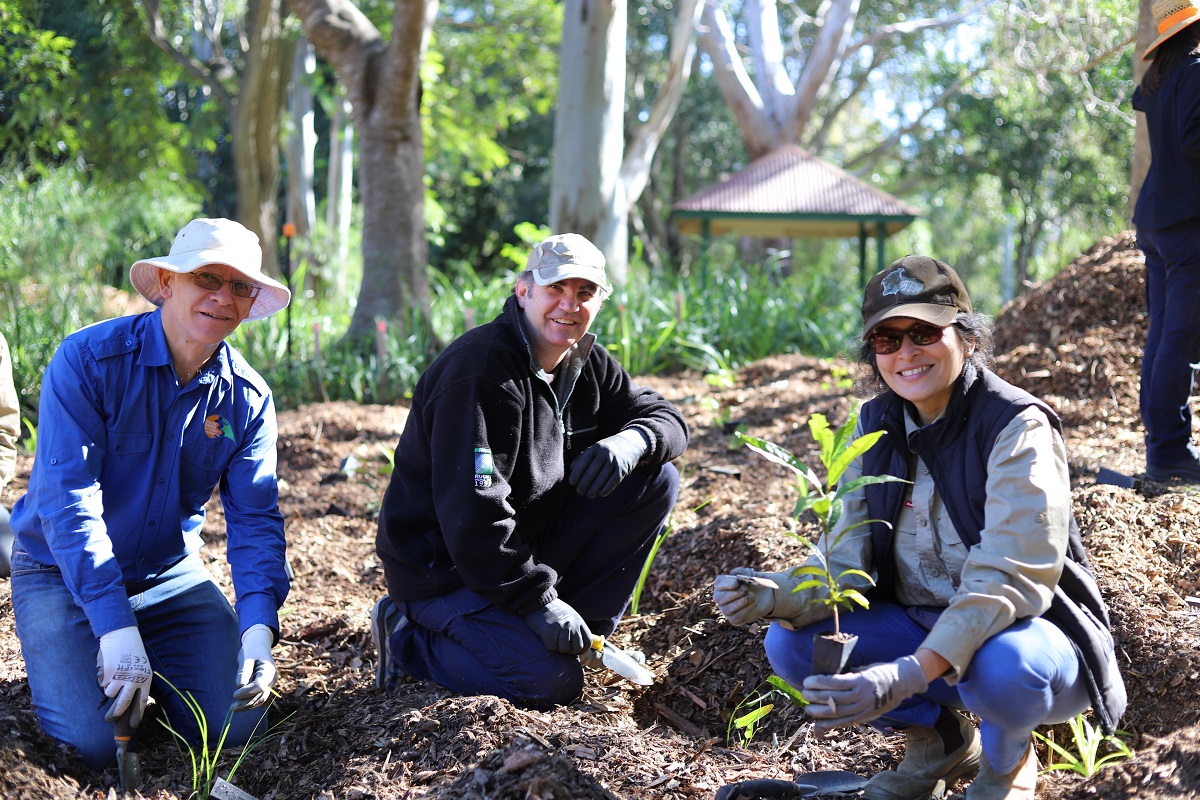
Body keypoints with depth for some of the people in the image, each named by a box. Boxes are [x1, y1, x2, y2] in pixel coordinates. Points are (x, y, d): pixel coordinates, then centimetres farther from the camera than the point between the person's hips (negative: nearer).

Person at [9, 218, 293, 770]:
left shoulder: (247, 398, -5)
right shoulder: (87, 361, -19)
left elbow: (254, 517, -7)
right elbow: (67, 500, -26)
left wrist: (259, 625, -26)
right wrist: (116, 626, -34)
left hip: (170, 576, 4)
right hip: (62, 573, -4)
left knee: (237, 727, -11)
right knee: (93, 742, -21)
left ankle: (149, 670, 19)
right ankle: (62, 661, 13)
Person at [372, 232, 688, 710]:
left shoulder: (586, 363, 3)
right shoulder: (481, 372, -24)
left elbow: (666, 419, 6)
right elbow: (471, 512, -29)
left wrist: (630, 443, -19)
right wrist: (537, 601, -28)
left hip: (529, 542, 8)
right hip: (443, 569, -8)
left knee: (655, 481, -4)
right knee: (552, 682, -25)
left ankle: (579, 633, 2)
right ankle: (408, 639, -2)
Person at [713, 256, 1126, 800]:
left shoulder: (1017, 426, -20)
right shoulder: (876, 427, 0)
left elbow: (1009, 579, -30)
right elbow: (846, 562, -4)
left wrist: (912, 674, -43)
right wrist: (774, 596, -27)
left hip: (1024, 630, -5)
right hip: (921, 626, 6)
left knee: (1004, 666, -40)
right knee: (789, 643, -16)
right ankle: (939, 738, 9)